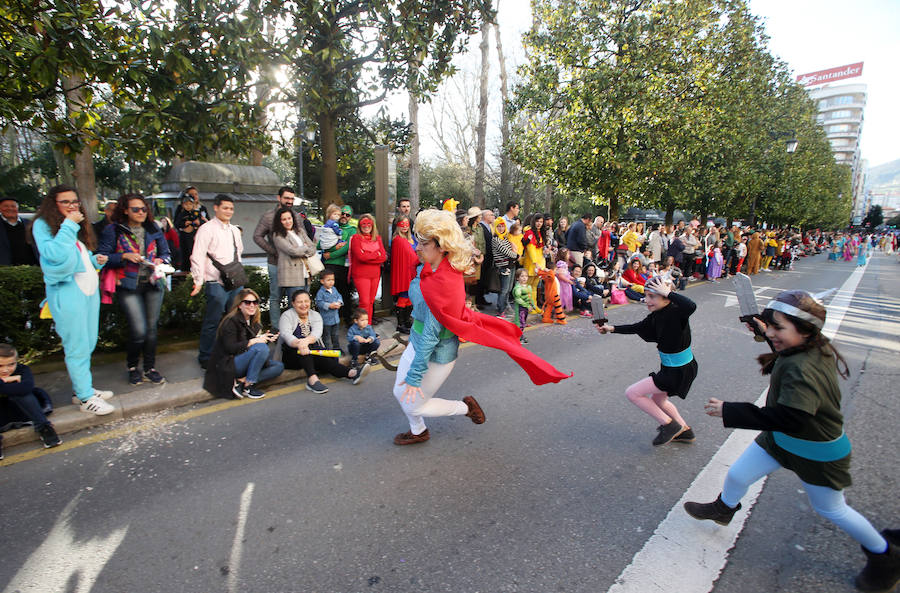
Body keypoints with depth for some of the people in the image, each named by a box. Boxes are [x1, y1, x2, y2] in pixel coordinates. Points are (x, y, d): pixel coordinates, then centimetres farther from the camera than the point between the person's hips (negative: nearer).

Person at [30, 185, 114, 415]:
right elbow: (54, 254, -20)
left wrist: (95, 260, 5)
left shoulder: (79, 226, 18)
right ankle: (86, 397, 5)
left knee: (88, 344, 11)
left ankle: (83, 388, 23)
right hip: (66, 290, -7)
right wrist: (68, 225, -16)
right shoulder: (43, 224, -4)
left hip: (89, 287, 7)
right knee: (77, 347, -3)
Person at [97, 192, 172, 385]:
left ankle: (150, 368, 21)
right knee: (139, 330, -10)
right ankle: (132, 366, 17)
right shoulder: (113, 230, 1)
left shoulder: (154, 229, 11)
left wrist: (160, 260, -6)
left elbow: (166, 253, 15)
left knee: (152, 327, 6)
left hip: (153, 283, 4)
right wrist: (124, 256, -15)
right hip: (128, 286, -3)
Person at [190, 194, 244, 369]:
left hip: (236, 282, 7)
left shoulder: (235, 230, 16)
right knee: (212, 323, -1)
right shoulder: (207, 229, -6)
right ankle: (205, 358, 14)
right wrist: (198, 281, -19)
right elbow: (198, 256, -13)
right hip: (217, 284, -7)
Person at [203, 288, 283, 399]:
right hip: (228, 365, -8)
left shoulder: (254, 323, 13)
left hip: (245, 363, 8)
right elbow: (230, 348, -20)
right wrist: (254, 341, -22)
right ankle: (248, 387, -21)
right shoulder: (231, 321, -11)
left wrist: (265, 339, -7)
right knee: (261, 348, -29)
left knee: (279, 366, -5)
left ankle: (241, 382, -16)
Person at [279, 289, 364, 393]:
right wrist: (299, 344, -44)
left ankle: (352, 373, -50)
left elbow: (316, 333, -11)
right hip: (292, 356, -3)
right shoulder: (287, 316, 0)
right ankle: (313, 379, -52)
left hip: (312, 352, 3)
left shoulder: (315, 315, 9)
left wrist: (306, 341, -36)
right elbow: (286, 335, -21)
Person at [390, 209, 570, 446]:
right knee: (400, 392, 22)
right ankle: (418, 432, 48)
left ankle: (466, 407, 28)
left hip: (435, 354, -9)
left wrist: (414, 376, -21)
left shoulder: (443, 285, -31)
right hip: (417, 343, 9)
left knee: (413, 405, 10)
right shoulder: (427, 269, -5)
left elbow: (431, 334, -27)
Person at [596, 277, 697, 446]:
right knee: (656, 399, 30)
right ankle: (684, 430, 44)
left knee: (632, 393, -6)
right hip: (669, 367, 9)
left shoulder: (677, 313, -26)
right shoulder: (657, 315, -2)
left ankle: (668, 425, 8)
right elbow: (638, 327, 11)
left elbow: (691, 306, -49)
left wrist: (667, 293, -37)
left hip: (679, 371, -9)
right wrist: (612, 328, 5)